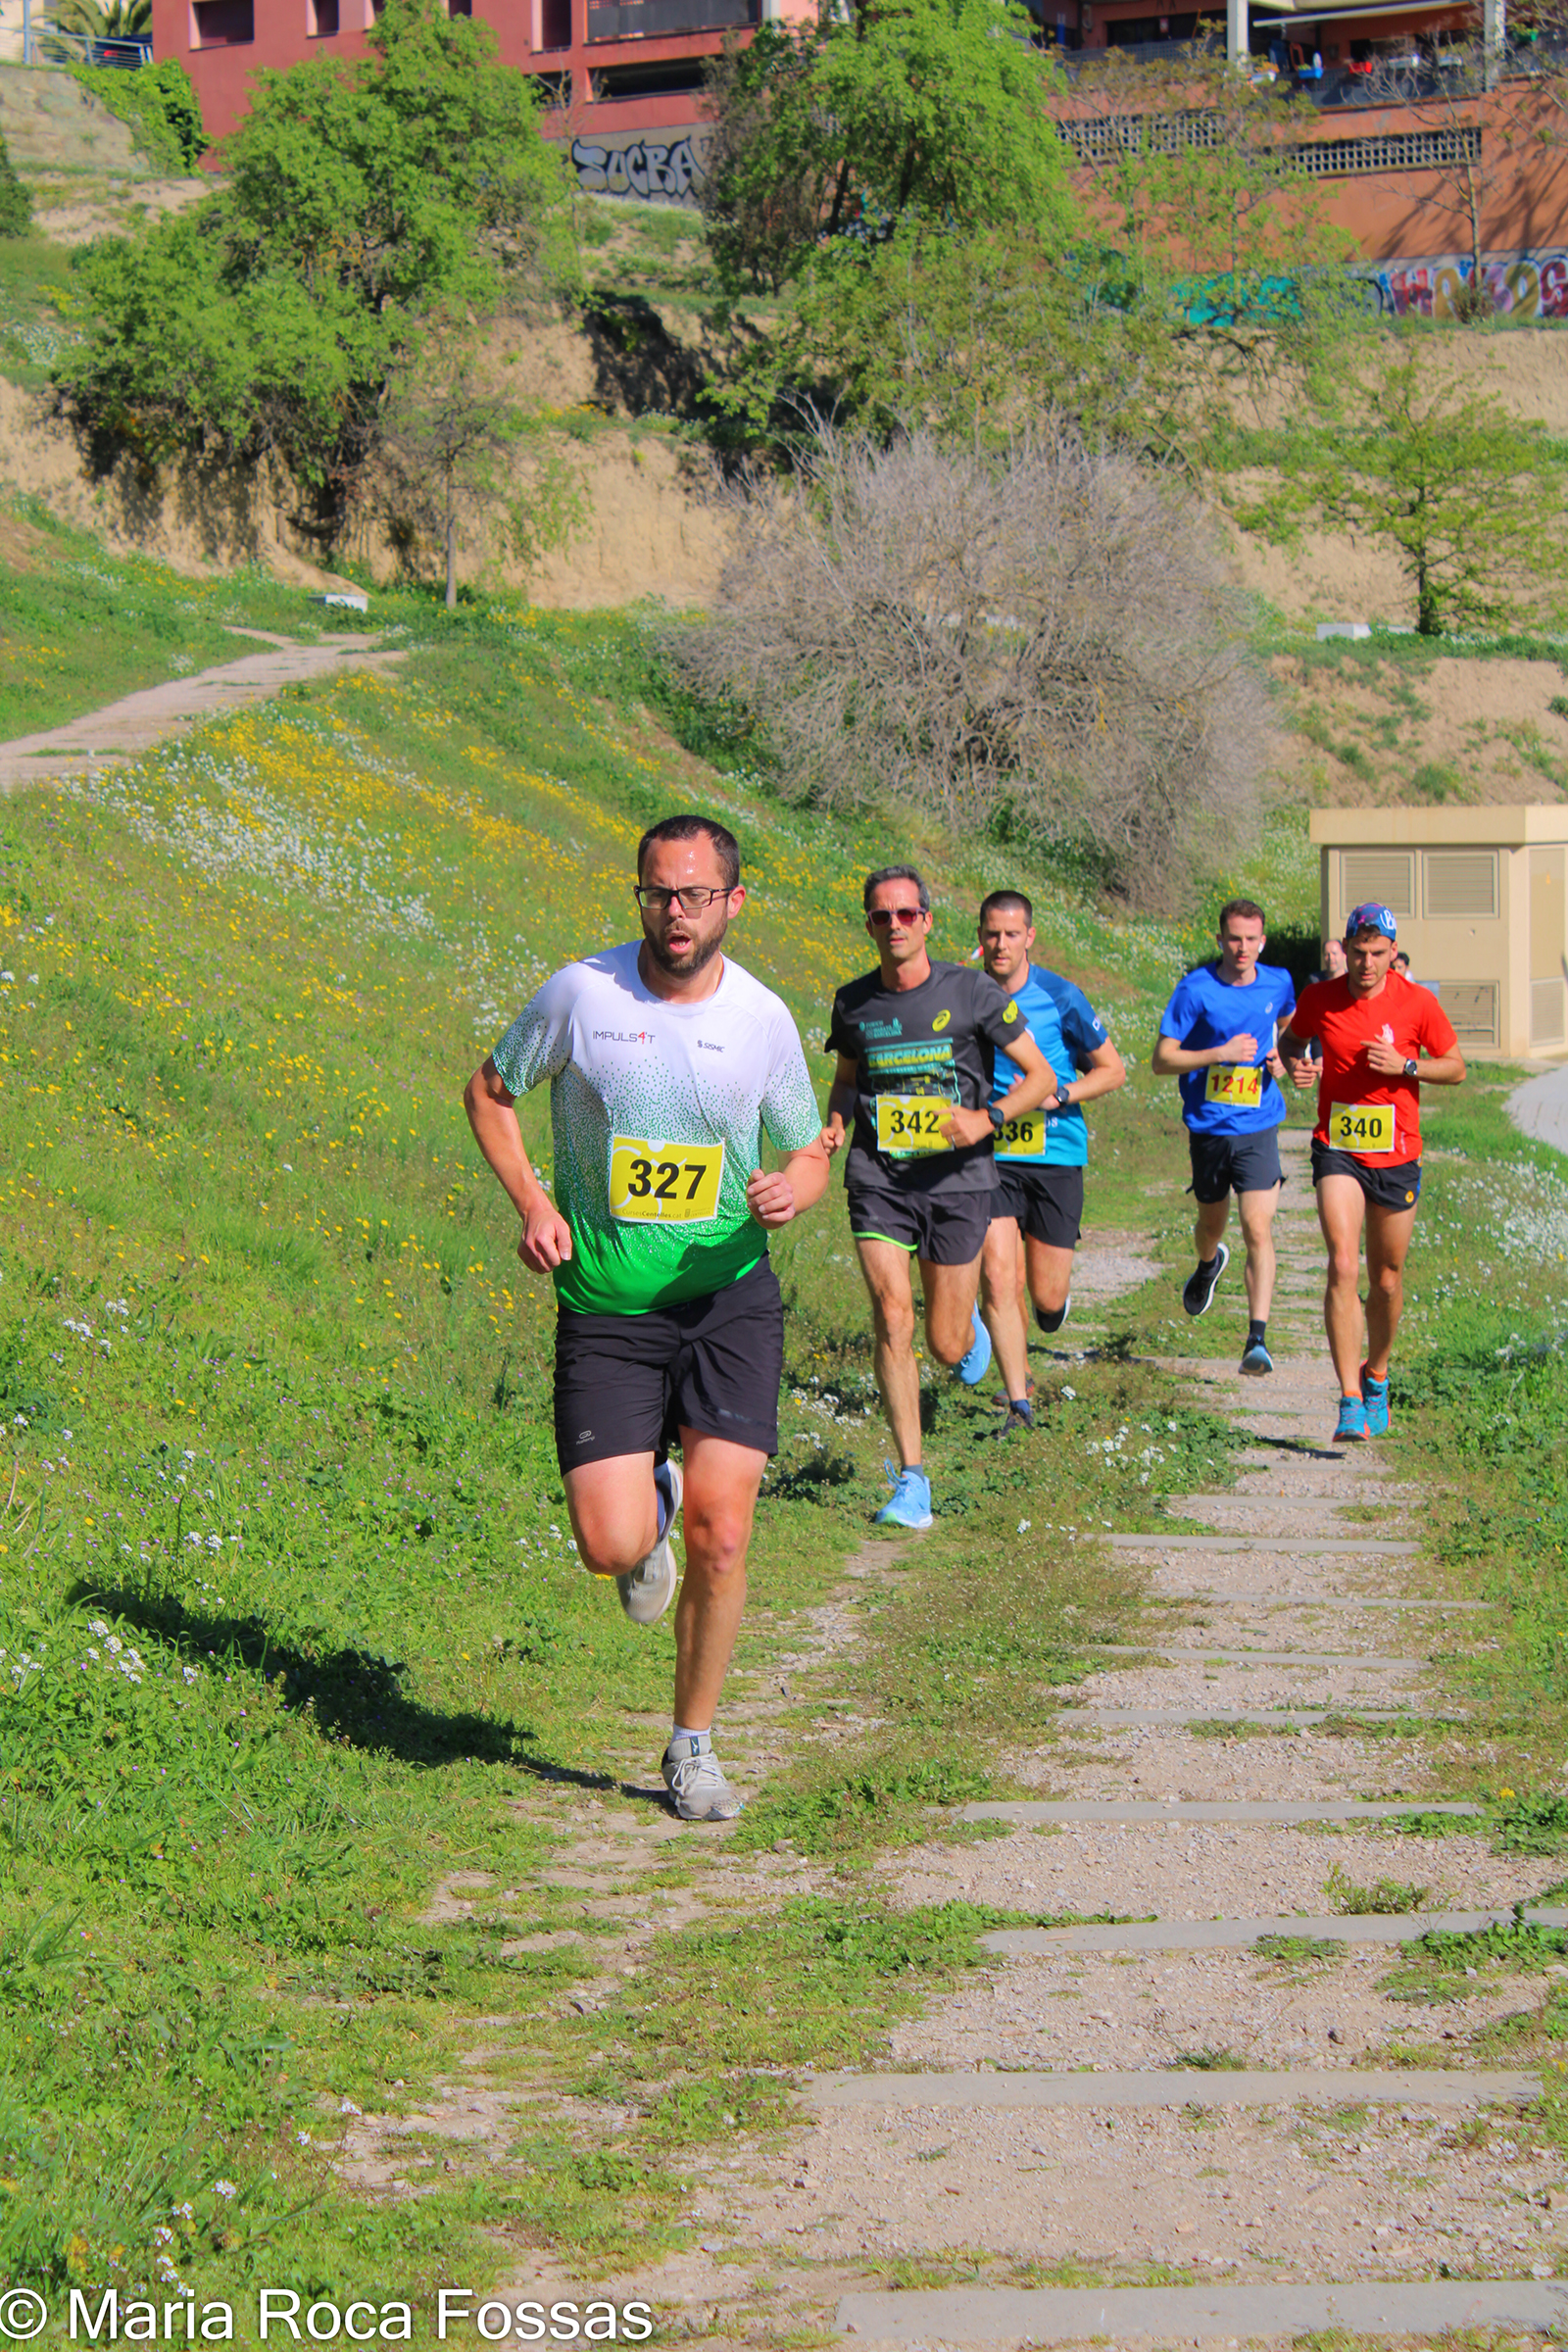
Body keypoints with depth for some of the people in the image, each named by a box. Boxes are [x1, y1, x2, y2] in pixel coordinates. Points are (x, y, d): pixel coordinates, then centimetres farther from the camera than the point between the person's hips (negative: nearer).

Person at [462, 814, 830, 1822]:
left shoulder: (764, 1018, -2)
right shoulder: (581, 993, -6)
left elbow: (812, 1150, 11)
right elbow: (490, 1091, 9)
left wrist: (792, 1191, -13)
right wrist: (533, 1203, -6)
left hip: (729, 1297, 1)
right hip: (605, 1310, 0)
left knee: (720, 1533, -10)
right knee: (611, 1547, -10)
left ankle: (694, 1748, 10)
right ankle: (650, 1500, 29)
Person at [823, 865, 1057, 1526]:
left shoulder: (972, 992, -5)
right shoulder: (853, 1002, 4)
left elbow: (1041, 1076, 1)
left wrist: (988, 1119, -16)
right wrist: (835, 1124, 2)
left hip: (956, 1180, -1)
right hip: (877, 1179, 1)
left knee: (948, 1347, 4)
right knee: (892, 1319, -17)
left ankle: (968, 1326, 45)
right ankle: (911, 1479, -10)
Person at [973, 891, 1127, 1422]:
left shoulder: (1061, 998, -6)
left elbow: (1113, 1070, 2)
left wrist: (1060, 1093, -13)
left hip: (1056, 1154, -1)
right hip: (991, 1157, 1)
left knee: (1047, 1298, 3)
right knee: (998, 1281, -13)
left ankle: (1054, 1296, 41)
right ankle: (1018, 1397, -1)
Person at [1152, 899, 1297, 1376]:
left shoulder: (1278, 983, 2)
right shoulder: (1195, 990, -9)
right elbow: (1161, 1059, -9)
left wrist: (1281, 1057, 5)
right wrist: (1221, 1053, -20)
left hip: (1258, 1127, 0)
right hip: (1208, 1127, 0)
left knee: (1258, 1229, -14)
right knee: (1212, 1223, 20)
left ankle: (1258, 1340, -18)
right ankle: (1208, 1264, 58)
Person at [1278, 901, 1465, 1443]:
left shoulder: (1417, 1003, -6)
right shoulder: (1319, 998, -3)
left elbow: (1456, 1067, 3)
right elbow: (1291, 1038, 17)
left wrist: (1404, 1065, -15)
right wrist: (1293, 1063, -7)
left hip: (1396, 1155, 1)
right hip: (1337, 1151, -1)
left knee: (1387, 1280, 10)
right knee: (1343, 1266, -17)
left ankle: (1376, 1375, 37)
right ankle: (1350, 1400, -20)